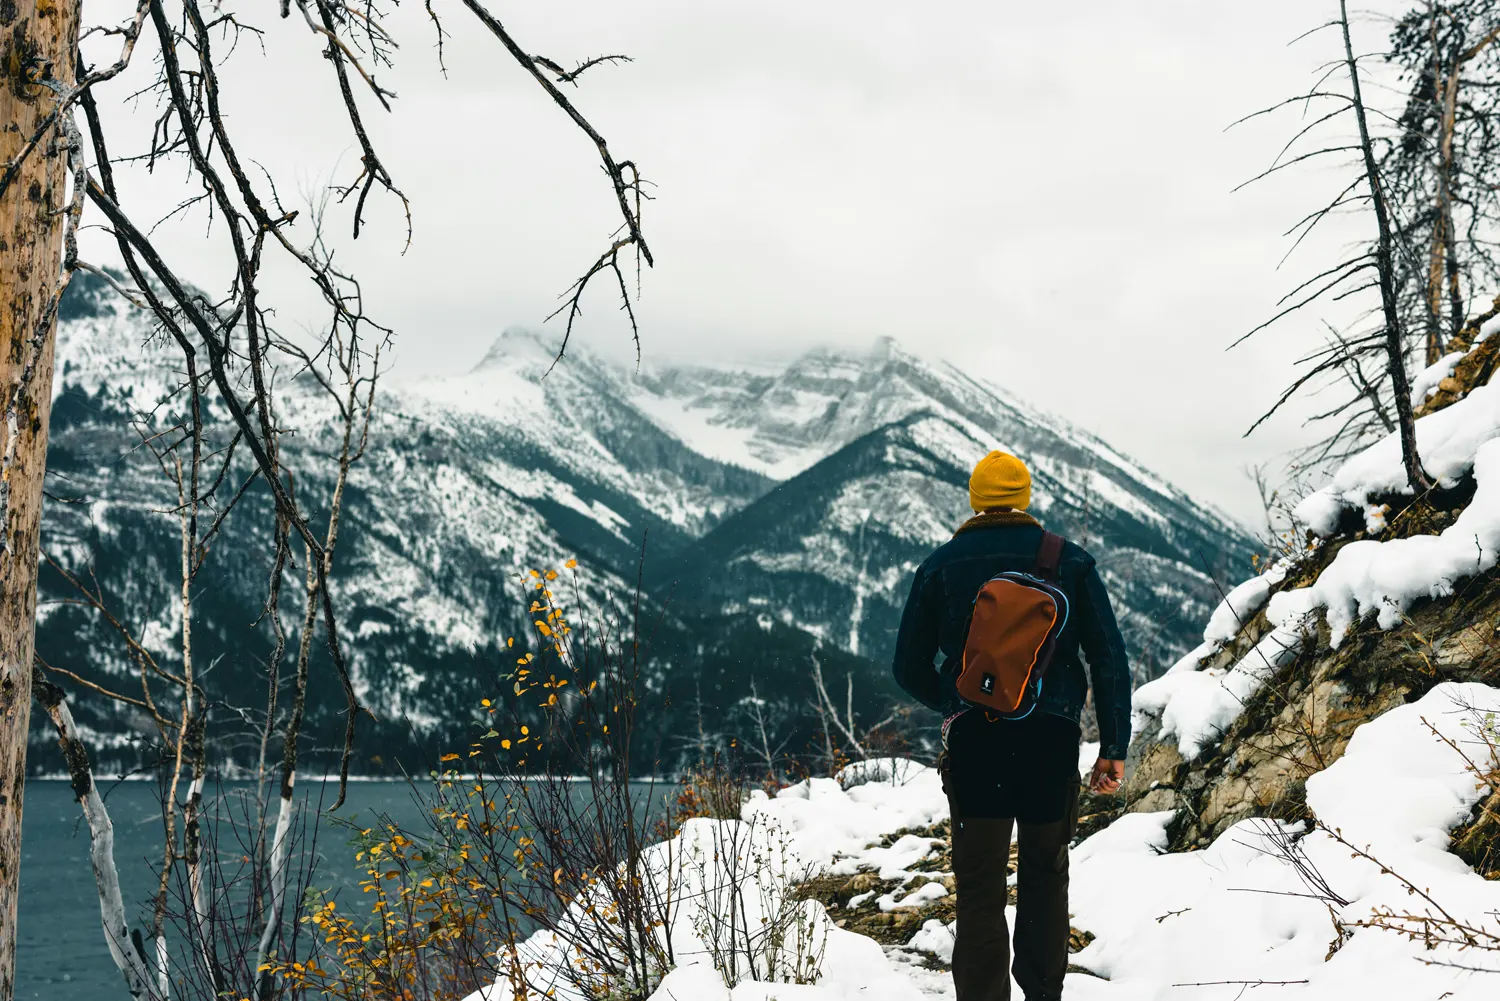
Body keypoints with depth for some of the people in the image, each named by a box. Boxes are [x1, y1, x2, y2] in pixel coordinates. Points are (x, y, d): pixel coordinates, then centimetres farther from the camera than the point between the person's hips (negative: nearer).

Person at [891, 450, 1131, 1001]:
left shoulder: (941, 565, 4)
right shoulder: (1070, 562, 4)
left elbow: (910, 669, 8)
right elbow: (1109, 657, 0)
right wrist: (1114, 747, 3)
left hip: (972, 740, -1)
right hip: (1052, 739, 1)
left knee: (980, 885, 2)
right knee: (1045, 873, 17)